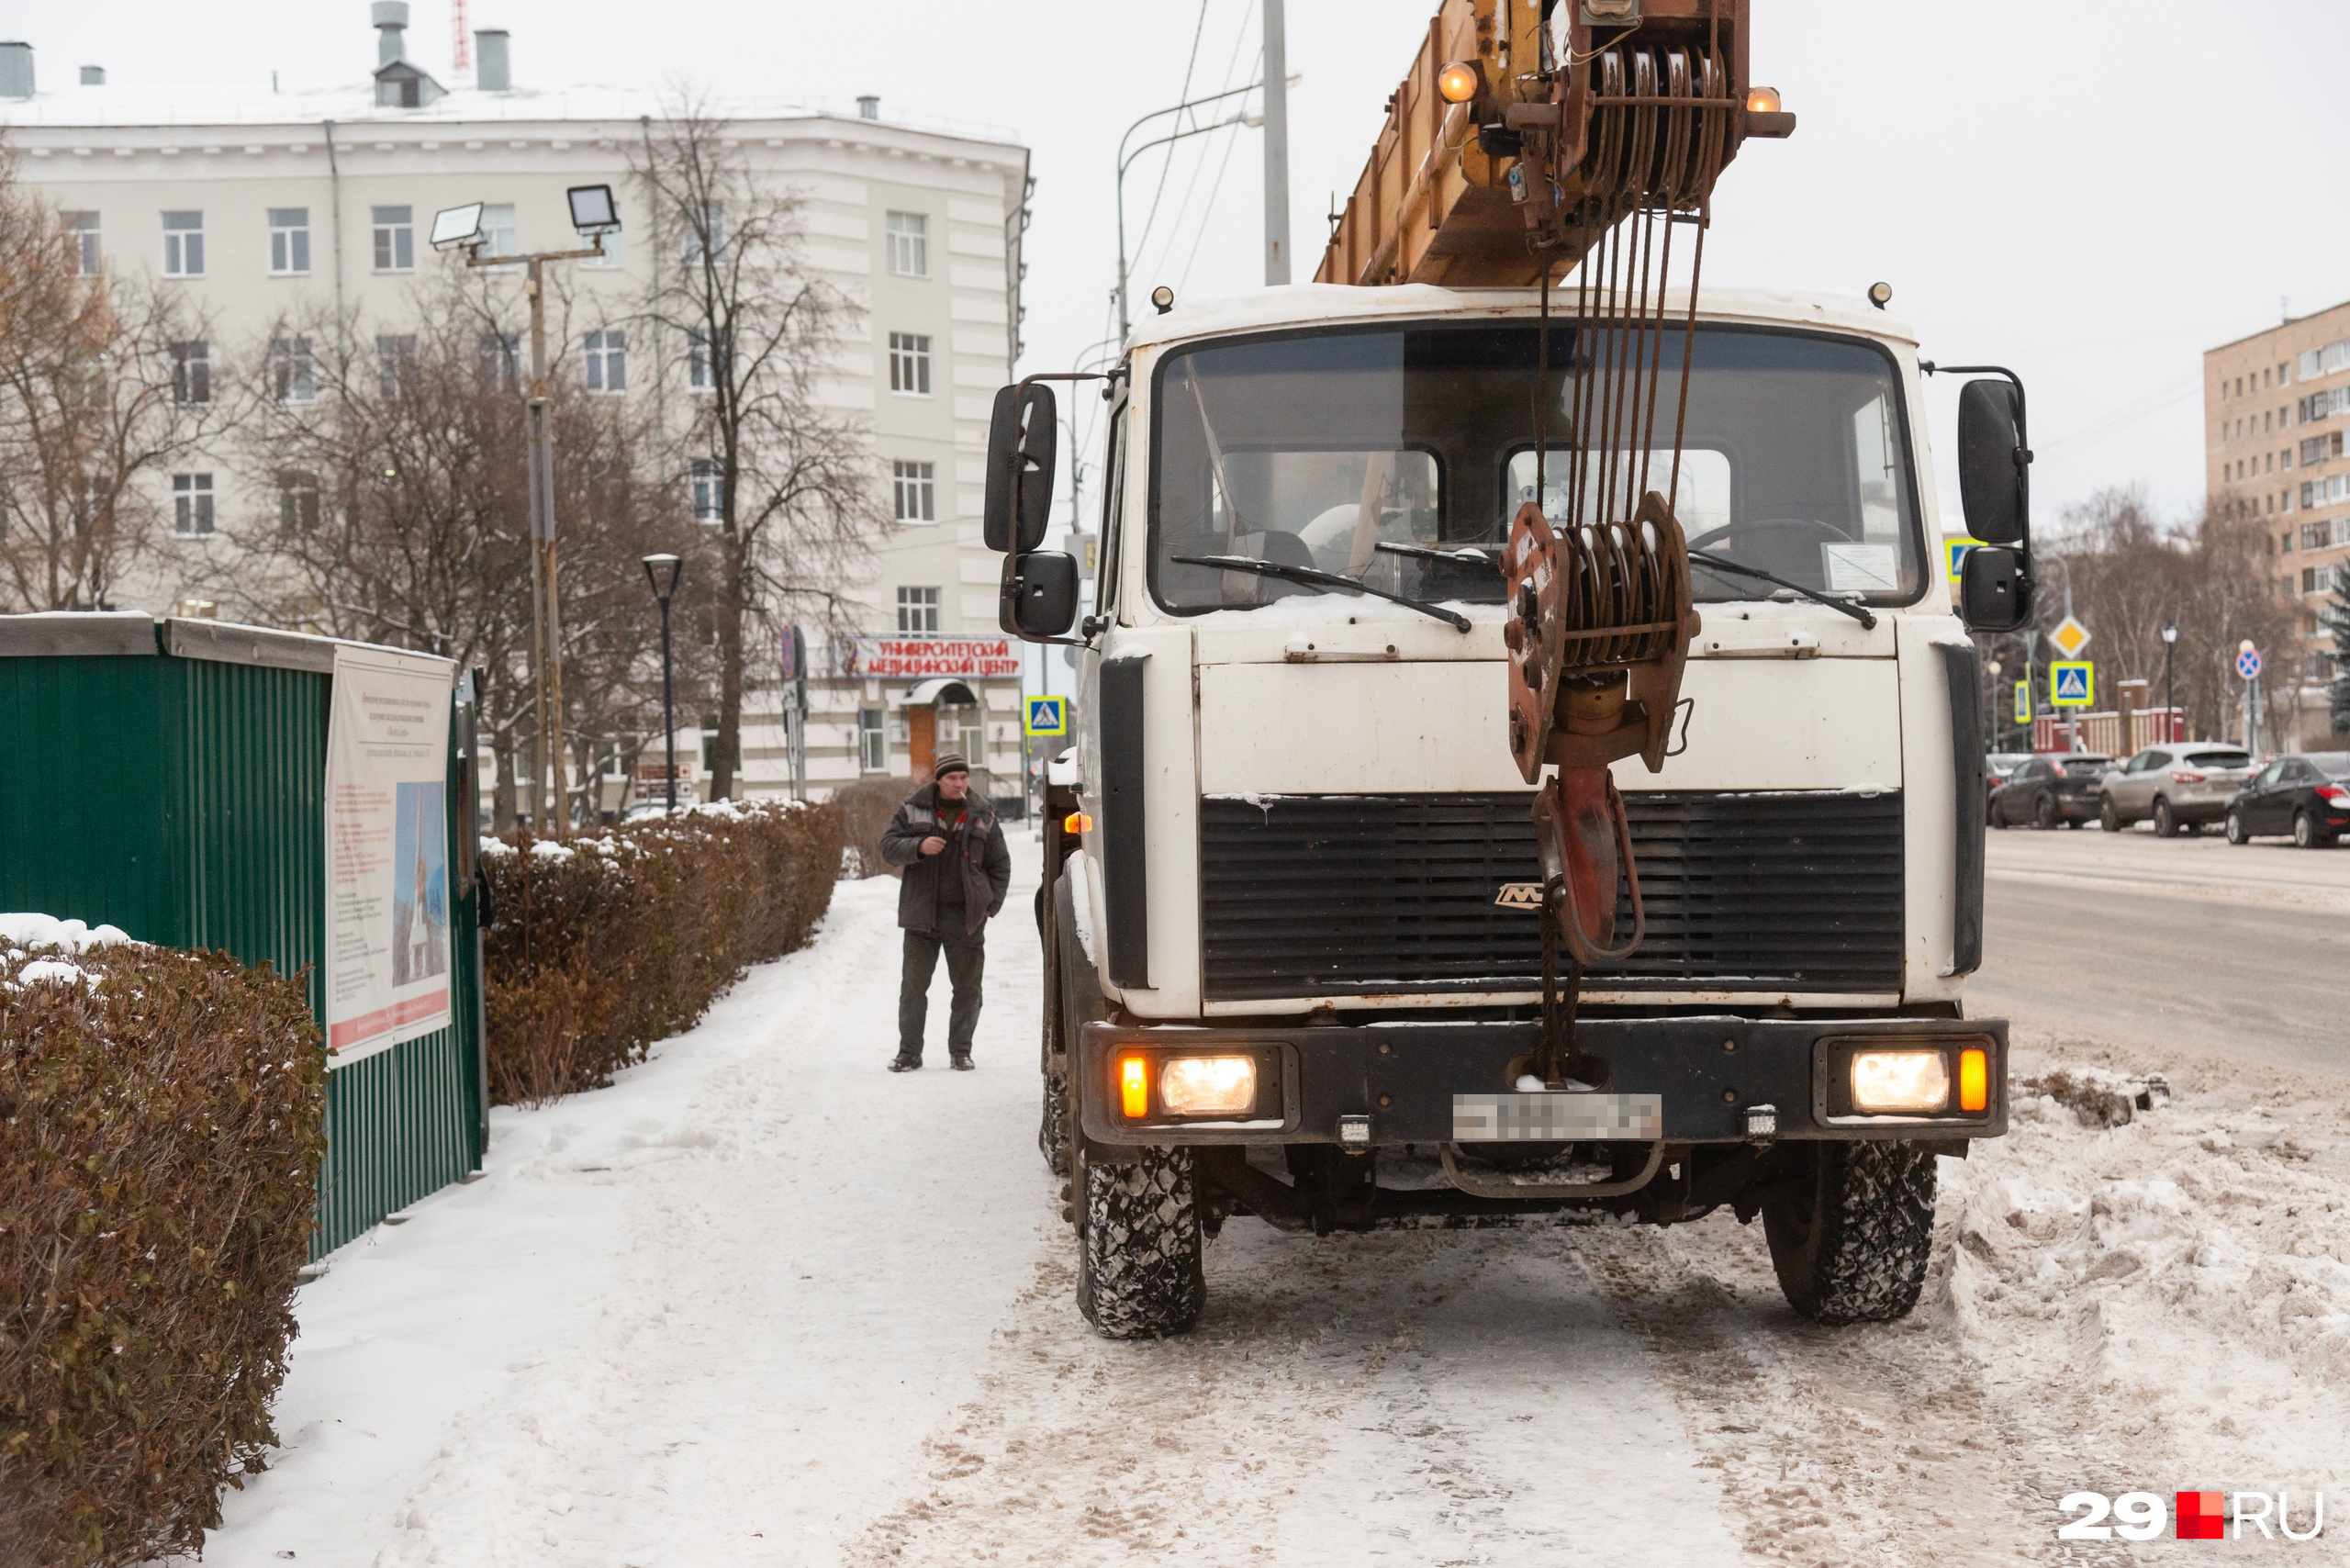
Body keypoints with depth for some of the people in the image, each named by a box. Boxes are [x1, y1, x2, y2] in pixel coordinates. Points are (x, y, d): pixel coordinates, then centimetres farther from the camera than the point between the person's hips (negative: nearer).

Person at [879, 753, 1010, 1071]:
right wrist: (918, 846, -20)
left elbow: (1000, 864, 11)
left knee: (967, 986, 5)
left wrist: (991, 905, 2)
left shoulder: (982, 816, 6)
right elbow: (888, 847, -1)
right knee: (913, 985, 2)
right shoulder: (914, 811, 3)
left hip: (966, 917, 1)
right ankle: (909, 1051, 9)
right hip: (922, 914, -1)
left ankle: (960, 1051, 15)